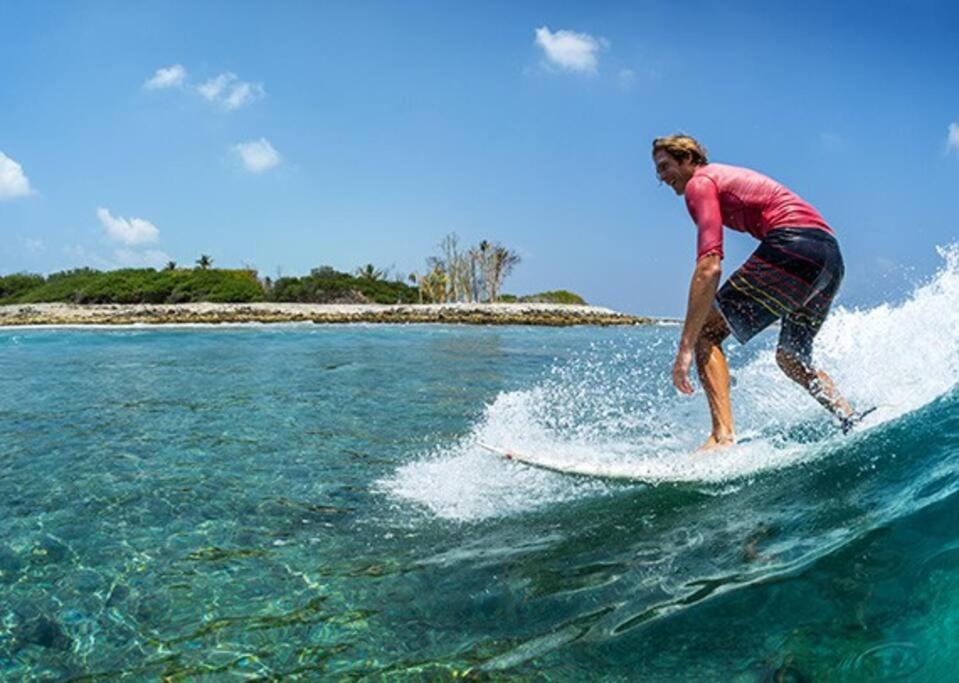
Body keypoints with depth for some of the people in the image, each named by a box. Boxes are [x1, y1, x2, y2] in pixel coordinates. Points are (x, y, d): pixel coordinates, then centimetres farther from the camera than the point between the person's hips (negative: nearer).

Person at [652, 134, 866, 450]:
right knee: (790, 358, 24)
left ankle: (723, 435, -23)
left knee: (706, 333, -7)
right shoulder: (732, 176, 29)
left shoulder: (700, 182, 0)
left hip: (794, 246, -9)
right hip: (831, 255, 9)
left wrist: (685, 346, -18)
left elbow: (709, 267, -14)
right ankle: (853, 420, 15)